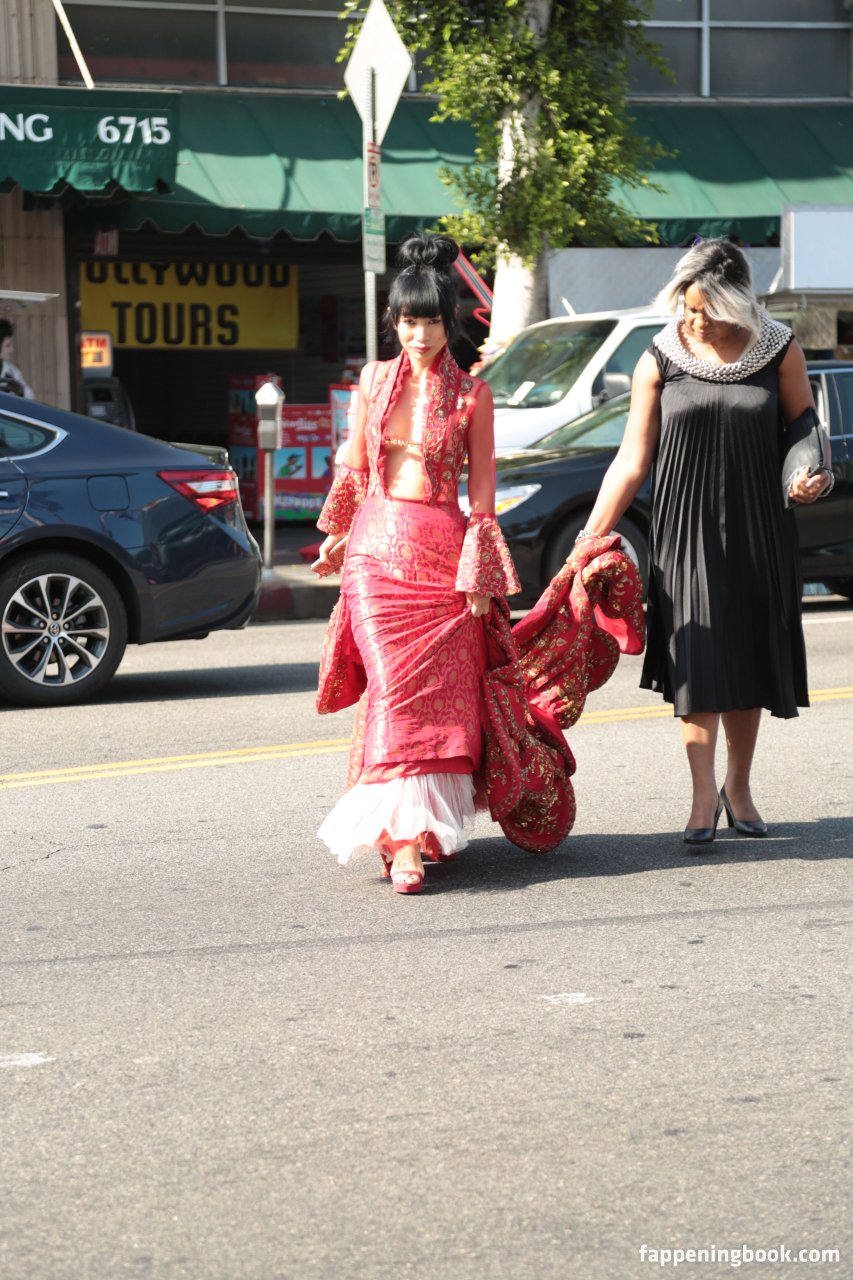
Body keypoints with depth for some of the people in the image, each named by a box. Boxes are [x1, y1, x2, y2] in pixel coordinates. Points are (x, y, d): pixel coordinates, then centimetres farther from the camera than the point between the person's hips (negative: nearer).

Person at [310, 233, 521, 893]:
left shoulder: (472, 394, 3)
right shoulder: (374, 381, 9)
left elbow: (482, 491, 3)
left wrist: (480, 576, 0)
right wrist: (338, 535, 24)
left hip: (442, 553, -1)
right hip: (377, 551, 1)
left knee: (441, 694, -3)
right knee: (395, 688, -8)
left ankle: (427, 824, 8)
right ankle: (405, 840, -11)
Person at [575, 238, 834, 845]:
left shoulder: (780, 351, -3)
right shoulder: (660, 361, -3)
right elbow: (632, 461, 0)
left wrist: (814, 477, -14)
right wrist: (590, 538, -5)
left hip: (758, 533, 1)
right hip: (687, 532, -1)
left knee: (750, 659, 6)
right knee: (697, 664, -7)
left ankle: (738, 788, 20)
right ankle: (704, 796, -2)